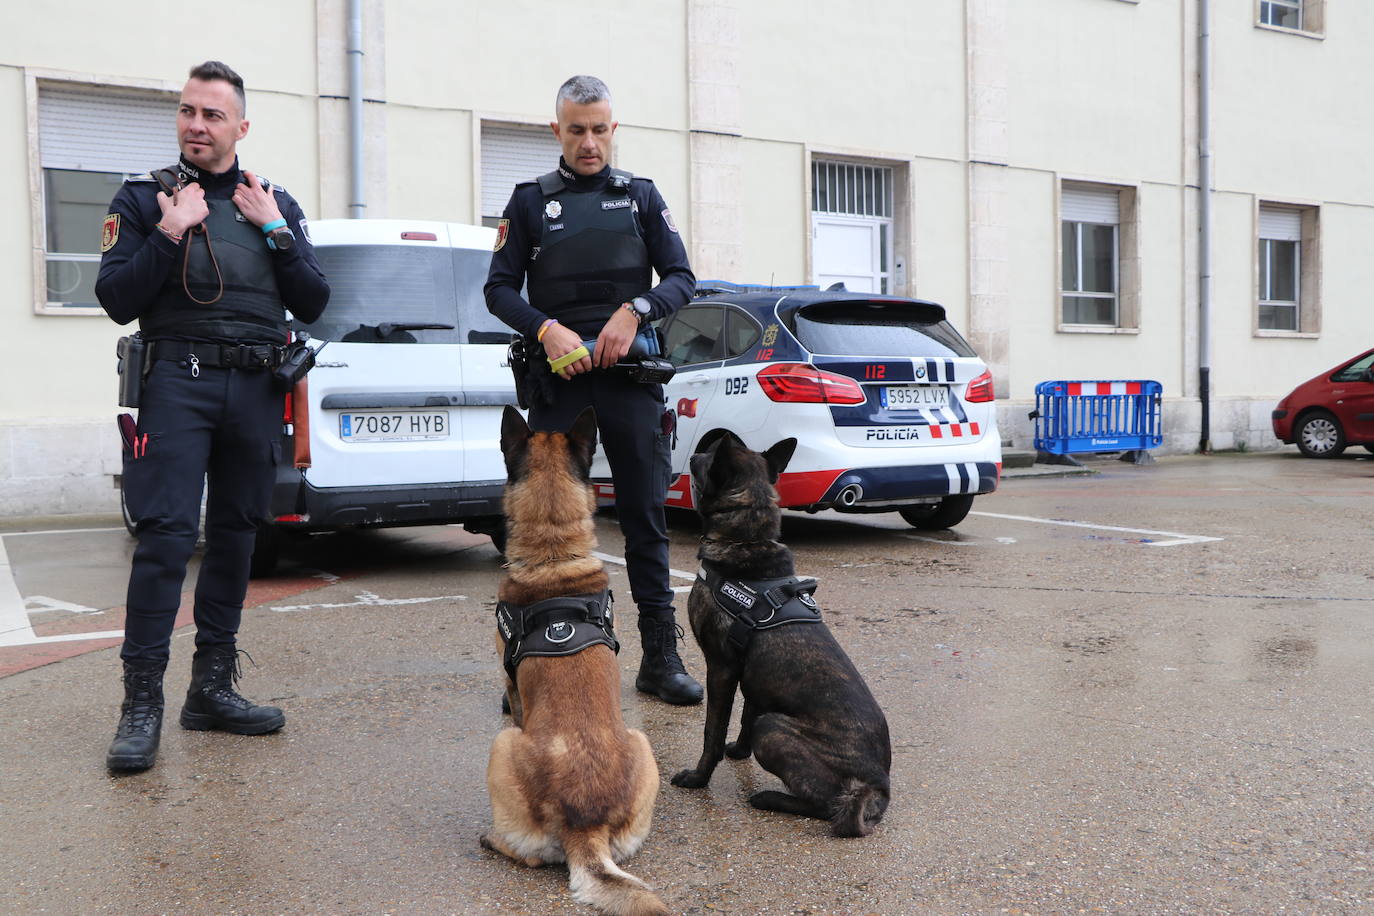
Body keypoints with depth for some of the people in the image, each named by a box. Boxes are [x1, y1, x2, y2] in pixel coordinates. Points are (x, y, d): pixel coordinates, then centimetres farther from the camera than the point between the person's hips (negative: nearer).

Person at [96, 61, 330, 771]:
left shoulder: (275, 204, 14)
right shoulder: (143, 199, 7)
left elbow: (312, 305, 7)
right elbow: (117, 300, -2)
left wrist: (276, 231, -4)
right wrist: (170, 233, -13)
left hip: (256, 389, 4)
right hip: (177, 383, -3)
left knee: (235, 534, 7)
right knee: (166, 536, -12)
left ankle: (212, 688, 16)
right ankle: (142, 702, -7)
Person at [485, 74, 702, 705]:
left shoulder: (641, 196, 14)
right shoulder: (531, 201, 11)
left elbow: (681, 278, 8)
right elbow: (499, 289, 7)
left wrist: (635, 310, -11)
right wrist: (546, 329, -11)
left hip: (632, 377, 1)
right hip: (558, 378, 0)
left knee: (646, 517, 1)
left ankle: (660, 656, 6)